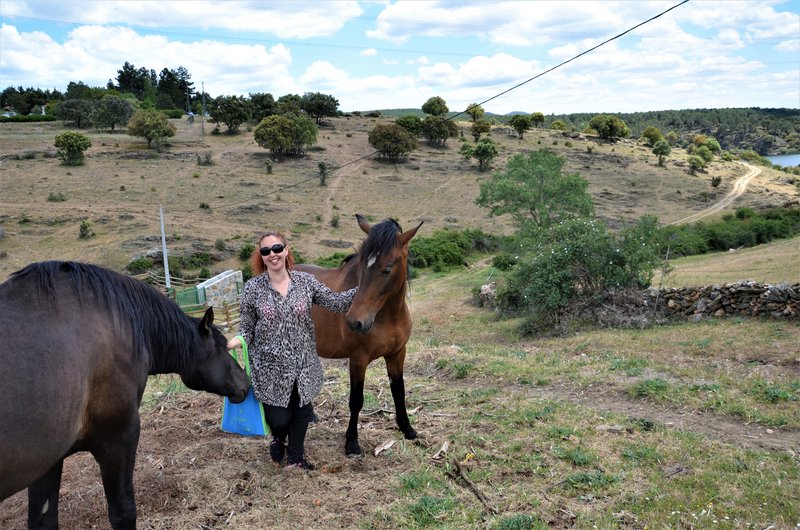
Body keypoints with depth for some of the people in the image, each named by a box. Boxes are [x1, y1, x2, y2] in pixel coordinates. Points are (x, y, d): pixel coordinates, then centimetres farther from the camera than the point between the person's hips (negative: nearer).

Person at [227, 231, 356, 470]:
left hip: (303, 363, 2)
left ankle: (296, 457, 38)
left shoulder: (305, 281, -4)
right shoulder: (253, 288, -8)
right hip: (270, 367, -2)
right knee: (279, 420, 1)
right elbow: (247, 328, -2)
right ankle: (278, 438, 39)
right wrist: (235, 341, -23)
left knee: (301, 411, 14)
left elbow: (336, 302, -2)